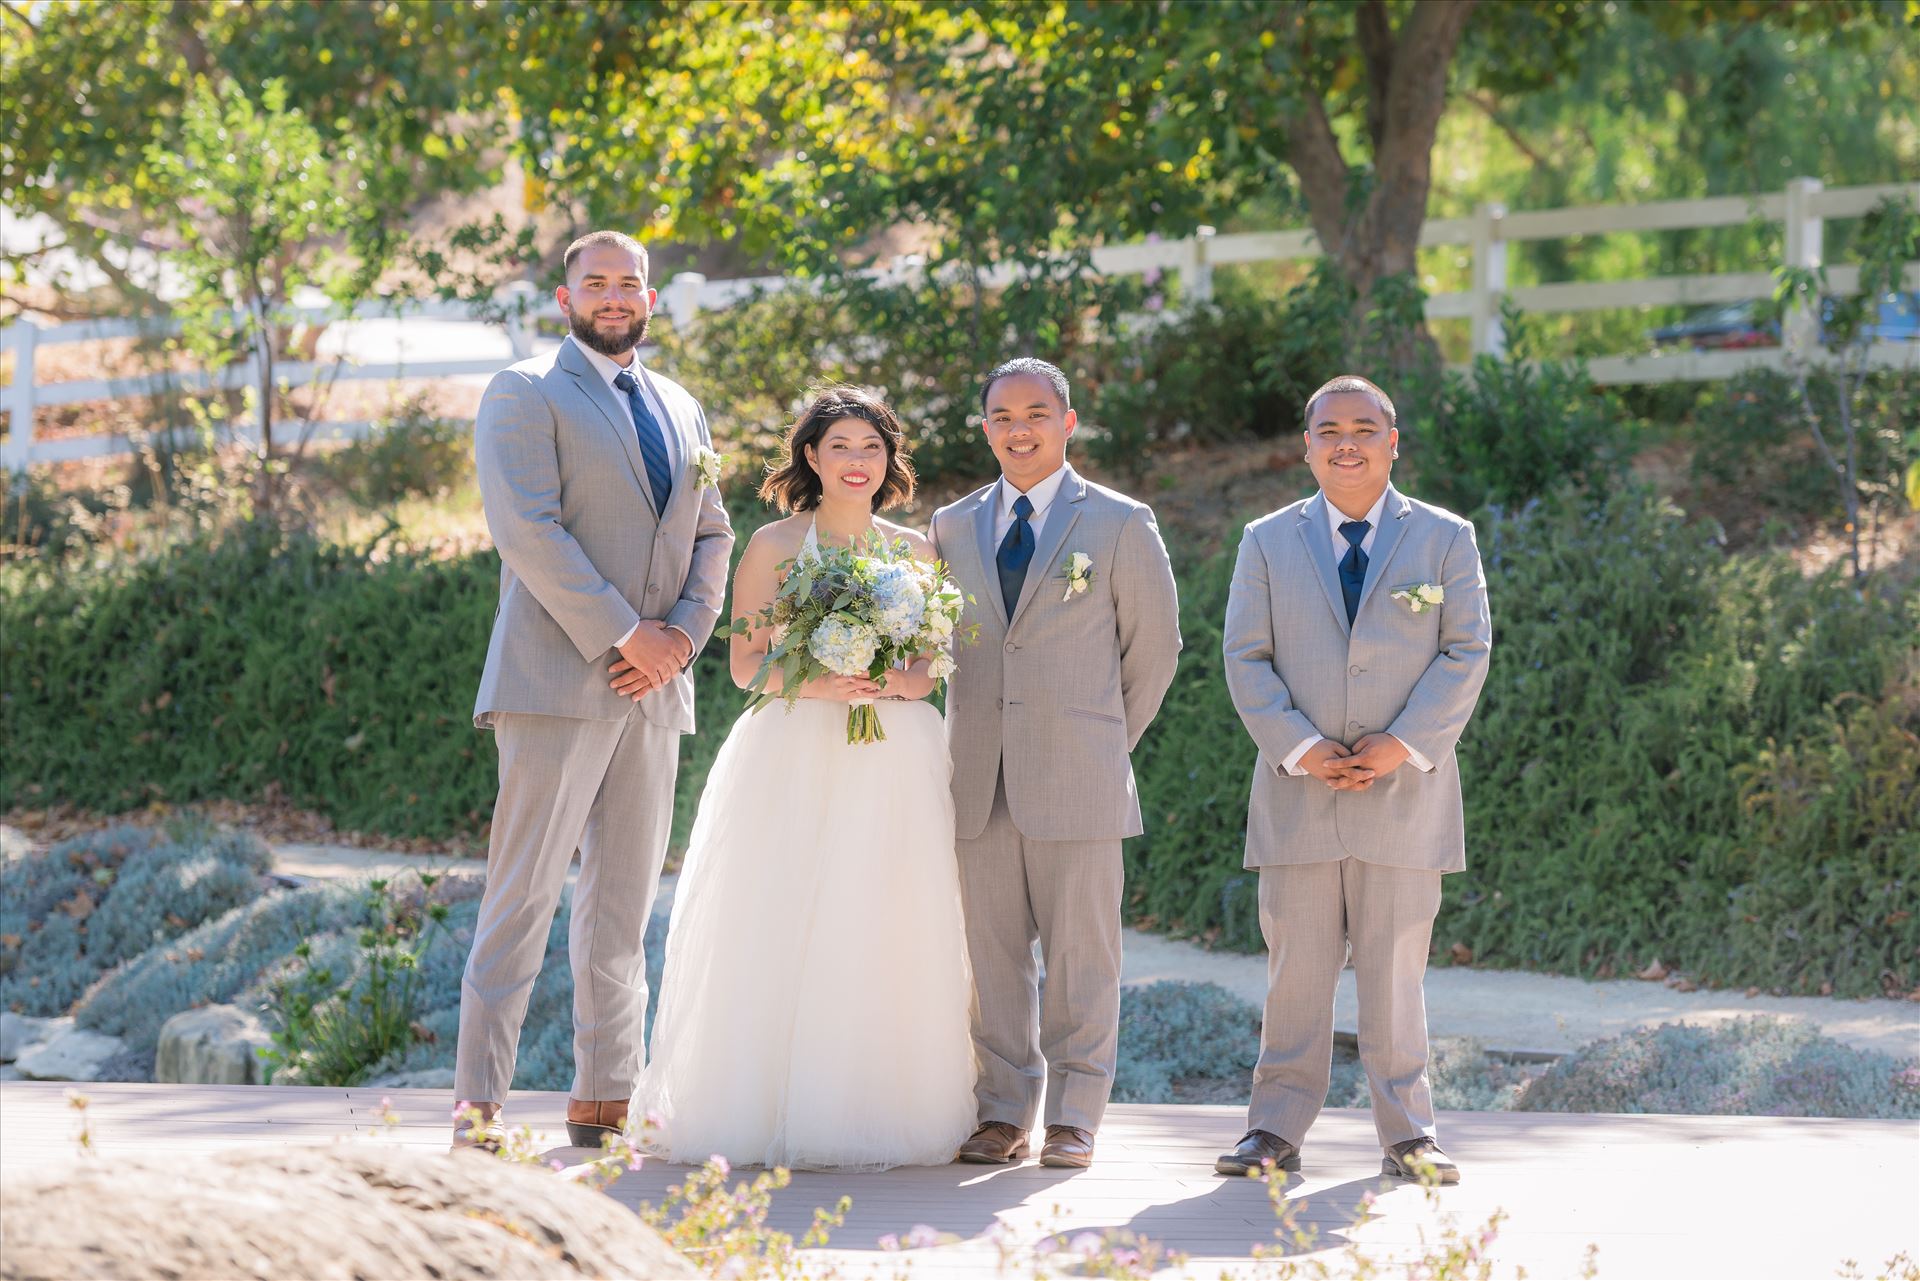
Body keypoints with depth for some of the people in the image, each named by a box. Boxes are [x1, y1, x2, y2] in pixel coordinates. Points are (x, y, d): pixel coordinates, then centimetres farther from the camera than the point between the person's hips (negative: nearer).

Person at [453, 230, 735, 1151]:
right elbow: (528, 530, -12)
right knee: (525, 893, -10)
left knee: (623, 903, 7)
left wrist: (683, 633, -1)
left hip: (653, 690, 7)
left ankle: (601, 1105, 11)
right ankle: (478, 1105, -10)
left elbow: (712, 536, 18)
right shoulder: (525, 393, -1)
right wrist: (623, 634, -15)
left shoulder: (679, 408, 20)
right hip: (557, 681, -7)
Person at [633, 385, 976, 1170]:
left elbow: (947, 663, 11)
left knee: (883, 939, -4)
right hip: (793, 756, -2)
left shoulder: (917, 552, 12)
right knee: (779, 930, -9)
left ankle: (875, 1115, 1)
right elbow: (744, 664, 2)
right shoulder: (773, 545, 6)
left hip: (894, 767, 2)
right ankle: (774, 1114, -7)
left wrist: (900, 681, -11)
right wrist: (814, 683, -16)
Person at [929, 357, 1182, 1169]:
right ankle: (1002, 1113, 9)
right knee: (991, 954, 3)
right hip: (978, 780, 3)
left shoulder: (1121, 525, 4)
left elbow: (1154, 645, 10)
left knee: (1080, 955, 0)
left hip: (1077, 781, -3)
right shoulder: (953, 528, 13)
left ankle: (1074, 1118, 6)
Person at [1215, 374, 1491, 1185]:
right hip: (1299, 789, 1)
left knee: (1396, 969, 1)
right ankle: (1278, 1128, 7)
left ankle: (1408, 1134, 7)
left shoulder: (1446, 539, 8)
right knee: (1295, 967, 2)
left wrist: (1405, 744, -11)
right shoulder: (1267, 542, 10)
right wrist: (1298, 747, -10)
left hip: (1405, 788, -1)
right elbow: (1246, 657, 4)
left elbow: (1466, 653, 1)